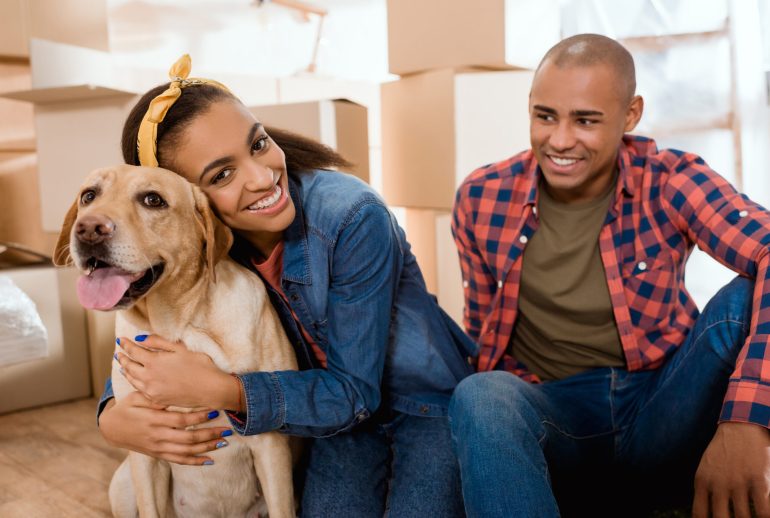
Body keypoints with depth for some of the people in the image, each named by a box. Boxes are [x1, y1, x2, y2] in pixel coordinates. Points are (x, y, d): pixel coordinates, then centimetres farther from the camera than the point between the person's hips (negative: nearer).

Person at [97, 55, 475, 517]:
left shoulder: (353, 218, -28)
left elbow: (355, 390, -25)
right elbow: (143, 353, -2)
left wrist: (223, 390, -38)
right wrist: (113, 416, -26)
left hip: (424, 399, -3)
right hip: (340, 413, 3)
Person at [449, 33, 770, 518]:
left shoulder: (670, 182, -7)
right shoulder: (482, 198, -2)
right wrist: (498, 425, -8)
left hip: (664, 413, 1)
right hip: (554, 414, 0)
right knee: (480, 397, -34)